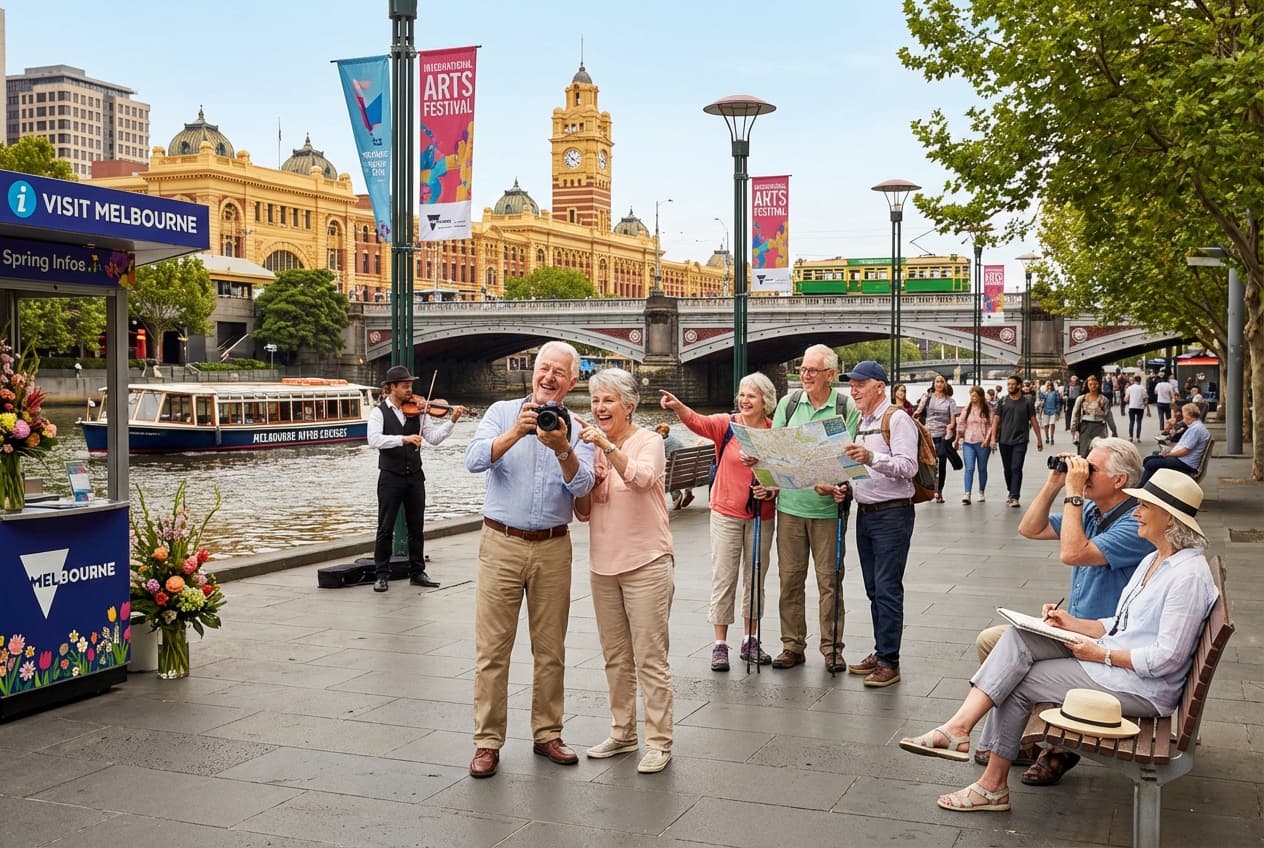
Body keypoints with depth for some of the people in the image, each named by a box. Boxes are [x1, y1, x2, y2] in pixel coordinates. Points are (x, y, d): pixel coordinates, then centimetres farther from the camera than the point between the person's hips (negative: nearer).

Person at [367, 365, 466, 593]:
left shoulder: (417, 411, 6)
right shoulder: (379, 412, -3)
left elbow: (433, 437, -1)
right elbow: (374, 440, -19)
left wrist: (452, 421, -14)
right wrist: (403, 439, -29)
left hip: (415, 477, 3)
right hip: (390, 477, -3)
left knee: (416, 527, 9)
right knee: (386, 528, 2)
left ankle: (417, 572, 18)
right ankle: (381, 574, 10)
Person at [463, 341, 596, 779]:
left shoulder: (576, 430, 5)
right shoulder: (502, 413, 2)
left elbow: (582, 485, -10)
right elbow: (475, 460, -14)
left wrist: (561, 448, -27)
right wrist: (516, 433, -28)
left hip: (552, 548, 2)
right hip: (502, 544, -2)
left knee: (551, 649, 10)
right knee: (492, 649, 0)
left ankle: (547, 734, 22)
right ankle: (487, 742, 8)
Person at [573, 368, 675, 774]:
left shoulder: (649, 441, -6)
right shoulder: (592, 447, 9)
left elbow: (641, 478, -29)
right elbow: (582, 513, 10)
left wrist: (606, 444, -38)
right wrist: (589, 481, -8)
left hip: (646, 564, -6)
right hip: (603, 565, 6)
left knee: (650, 659, -3)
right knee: (615, 657, 14)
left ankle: (659, 742, 5)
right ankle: (622, 733, 26)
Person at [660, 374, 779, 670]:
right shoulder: (726, 424, -6)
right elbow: (697, 422, -24)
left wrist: (771, 490, -16)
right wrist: (677, 406, -44)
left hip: (762, 515, 2)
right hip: (726, 513, -2)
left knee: (756, 578, 12)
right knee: (723, 579, 1)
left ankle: (751, 641, 26)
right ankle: (720, 645, 9)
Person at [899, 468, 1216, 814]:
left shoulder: (1188, 575, -20)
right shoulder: (1153, 561, 12)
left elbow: (1167, 659, -23)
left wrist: (1101, 654, -18)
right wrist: (1074, 624, 2)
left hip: (1142, 687, -9)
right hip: (1110, 656, 9)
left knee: (1020, 682, -9)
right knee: (1018, 639, -10)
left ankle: (993, 786, 5)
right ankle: (959, 727, -19)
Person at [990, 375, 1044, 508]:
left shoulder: (1027, 402, 2)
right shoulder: (1003, 401, 5)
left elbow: (1033, 421, 6)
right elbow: (996, 420, 5)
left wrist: (1039, 439, 5)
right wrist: (993, 438, -3)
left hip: (1020, 441, -2)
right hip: (1004, 441, 3)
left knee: (1016, 469, -11)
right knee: (1007, 469, 11)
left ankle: (1015, 497, -13)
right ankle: (1011, 493, 26)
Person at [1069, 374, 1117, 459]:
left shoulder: (1104, 400, 4)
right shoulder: (1081, 399, 7)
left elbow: (1108, 416, 7)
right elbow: (1075, 415, 7)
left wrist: (1114, 431, 10)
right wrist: (1073, 430, 0)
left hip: (1099, 428, -1)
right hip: (1084, 428, 1)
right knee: (1084, 454, -1)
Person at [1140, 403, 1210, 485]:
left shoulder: (1196, 429, -19)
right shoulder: (1194, 426, 16)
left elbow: (1185, 451, -22)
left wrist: (1169, 454, -10)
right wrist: (1169, 449, 8)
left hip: (1186, 464, -11)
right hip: (1180, 458, 11)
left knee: (1151, 464, -17)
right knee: (1148, 459, 5)